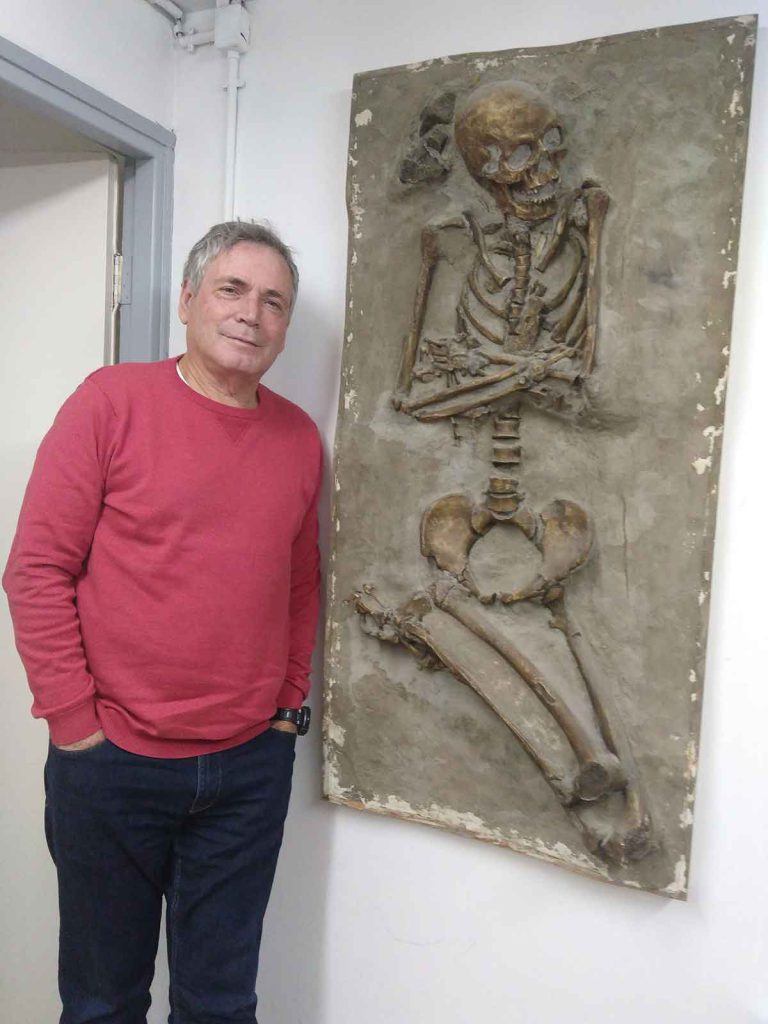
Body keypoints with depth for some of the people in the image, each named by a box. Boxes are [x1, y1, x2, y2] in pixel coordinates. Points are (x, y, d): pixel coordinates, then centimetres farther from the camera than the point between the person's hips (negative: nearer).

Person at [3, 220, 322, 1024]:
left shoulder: (300, 437, 4)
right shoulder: (112, 400, -7)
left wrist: (290, 702, 6)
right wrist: (73, 719, -9)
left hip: (251, 767, 3)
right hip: (111, 757, -2)